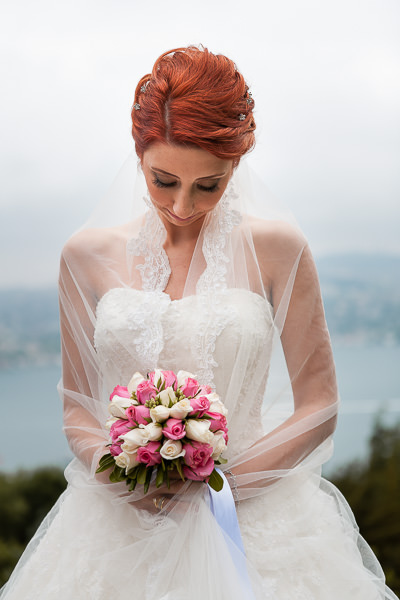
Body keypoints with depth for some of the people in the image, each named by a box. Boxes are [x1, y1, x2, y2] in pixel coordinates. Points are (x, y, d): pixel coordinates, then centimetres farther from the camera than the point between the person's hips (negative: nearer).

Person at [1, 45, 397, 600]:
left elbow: (318, 407, 0)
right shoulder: (89, 254, 3)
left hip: (253, 513, -1)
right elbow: (76, 406, 9)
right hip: (119, 520, 1)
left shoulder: (276, 249, -3)